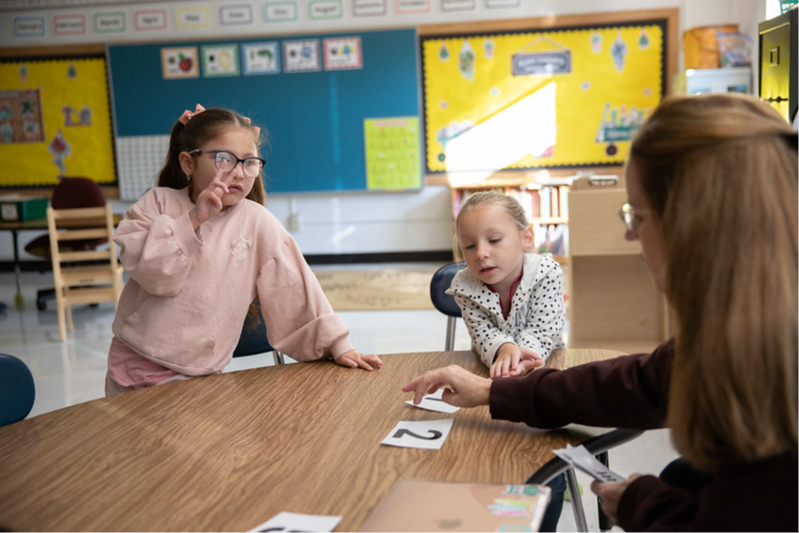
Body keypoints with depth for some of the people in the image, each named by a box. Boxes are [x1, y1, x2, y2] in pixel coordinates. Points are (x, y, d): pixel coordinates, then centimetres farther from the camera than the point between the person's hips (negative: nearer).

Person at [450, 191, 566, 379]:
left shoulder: (547, 273, -17)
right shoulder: (463, 287, -12)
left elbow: (540, 331, -19)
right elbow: (482, 333, -16)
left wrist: (520, 357, -40)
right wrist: (503, 348, -40)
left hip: (542, 362, 0)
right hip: (489, 367, 1)